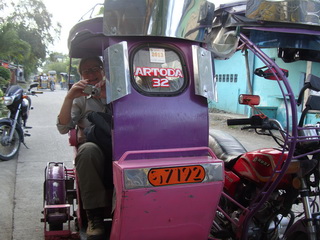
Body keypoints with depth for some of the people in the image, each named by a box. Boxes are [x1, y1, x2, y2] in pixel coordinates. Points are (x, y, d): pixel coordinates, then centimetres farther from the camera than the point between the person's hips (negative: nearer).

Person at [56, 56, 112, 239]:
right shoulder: (80, 99, 18)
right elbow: (63, 128, 4)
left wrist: (109, 94, -12)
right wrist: (69, 98, -9)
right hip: (92, 146, 0)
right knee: (88, 150, -38)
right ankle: (95, 216, -29)